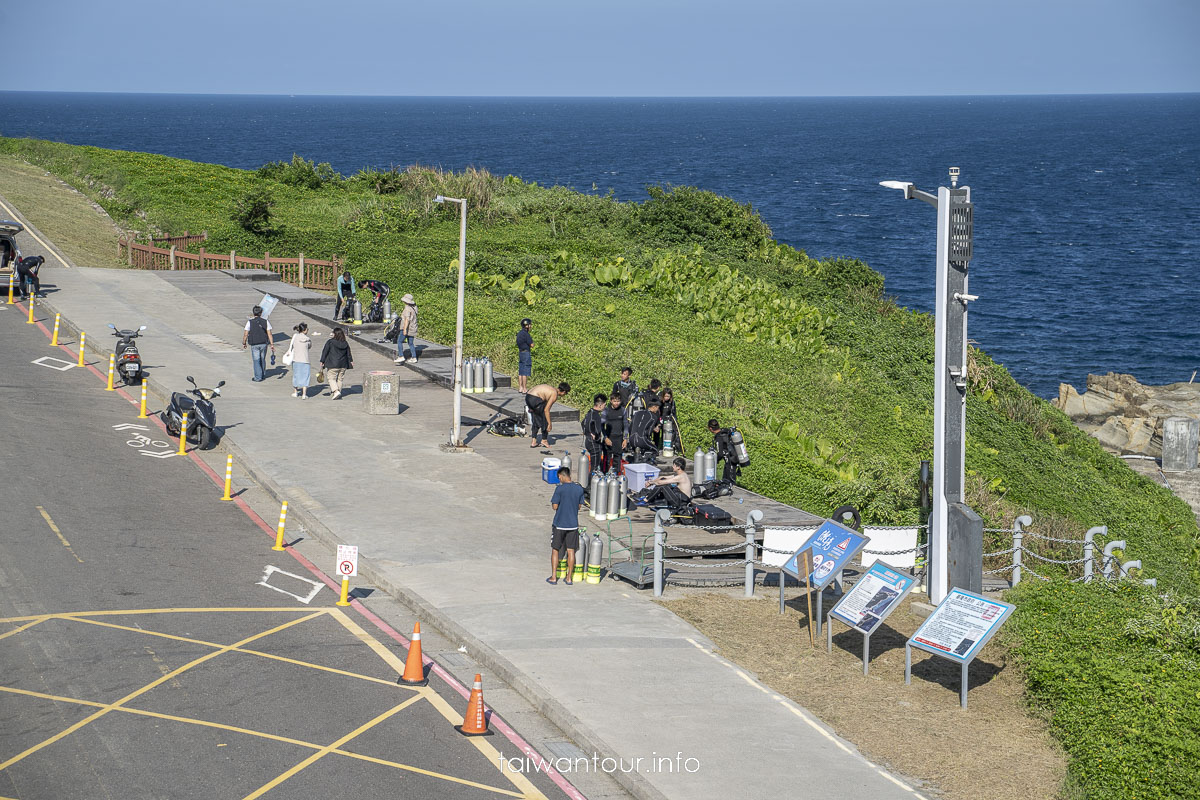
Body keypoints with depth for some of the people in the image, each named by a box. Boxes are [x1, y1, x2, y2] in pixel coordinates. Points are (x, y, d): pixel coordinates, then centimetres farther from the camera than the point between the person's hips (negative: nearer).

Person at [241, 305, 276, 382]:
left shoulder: (250, 322, -7)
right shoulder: (265, 321, -2)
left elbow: (245, 334, -6)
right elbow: (269, 333, -5)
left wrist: (244, 343, 8)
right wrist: (272, 344, -4)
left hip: (254, 344, -3)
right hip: (264, 343, 3)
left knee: (256, 361, 3)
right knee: (262, 360, 18)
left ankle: (258, 377, 1)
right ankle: (263, 375, 27)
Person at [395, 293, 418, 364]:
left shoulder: (407, 309, -17)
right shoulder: (413, 307, 9)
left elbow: (407, 319, -24)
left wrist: (405, 329, -26)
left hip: (407, 328, -9)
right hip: (412, 329, 9)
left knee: (399, 341, -3)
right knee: (410, 343, 13)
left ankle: (401, 356, -9)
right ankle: (414, 358, 12)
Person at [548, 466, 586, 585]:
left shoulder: (560, 489, -15)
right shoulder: (579, 489, -1)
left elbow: (555, 506, -14)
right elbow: (580, 506, 8)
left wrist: (553, 503, 7)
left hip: (559, 524, -4)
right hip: (573, 524, 4)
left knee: (555, 550, 8)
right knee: (571, 551, 9)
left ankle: (553, 577, 10)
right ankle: (569, 578, 12)